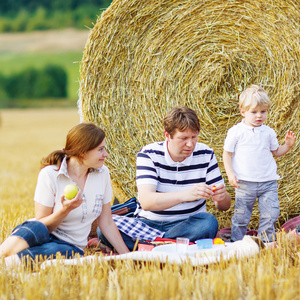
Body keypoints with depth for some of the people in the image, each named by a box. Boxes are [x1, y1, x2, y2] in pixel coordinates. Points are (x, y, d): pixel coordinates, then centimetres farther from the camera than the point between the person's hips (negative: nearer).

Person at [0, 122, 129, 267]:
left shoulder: (102, 173, 2)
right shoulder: (50, 174, -10)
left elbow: (107, 223, 8)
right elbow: (41, 224, -9)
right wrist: (65, 210, -26)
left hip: (70, 246, 2)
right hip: (41, 235, -2)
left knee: (61, 252, -37)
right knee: (36, 228, -40)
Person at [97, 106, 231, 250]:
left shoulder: (206, 155, -1)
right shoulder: (149, 154, -8)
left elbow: (224, 206, 1)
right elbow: (146, 201, -24)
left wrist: (221, 197, -26)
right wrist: (184, 195, -40)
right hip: (149, 223, -1)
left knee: (209, 223, -33)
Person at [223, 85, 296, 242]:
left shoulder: (268, 132, 8)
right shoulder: (236, 131, -3)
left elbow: (275, 152, 18)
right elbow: (227, 154, 1)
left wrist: (288, 144, 1)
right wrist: (230, 173, -9)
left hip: (268, 183, 3)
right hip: (245, 183, -3)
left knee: (270, 215, 2)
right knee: (241, 217, 3)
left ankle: (266, 243, 19)